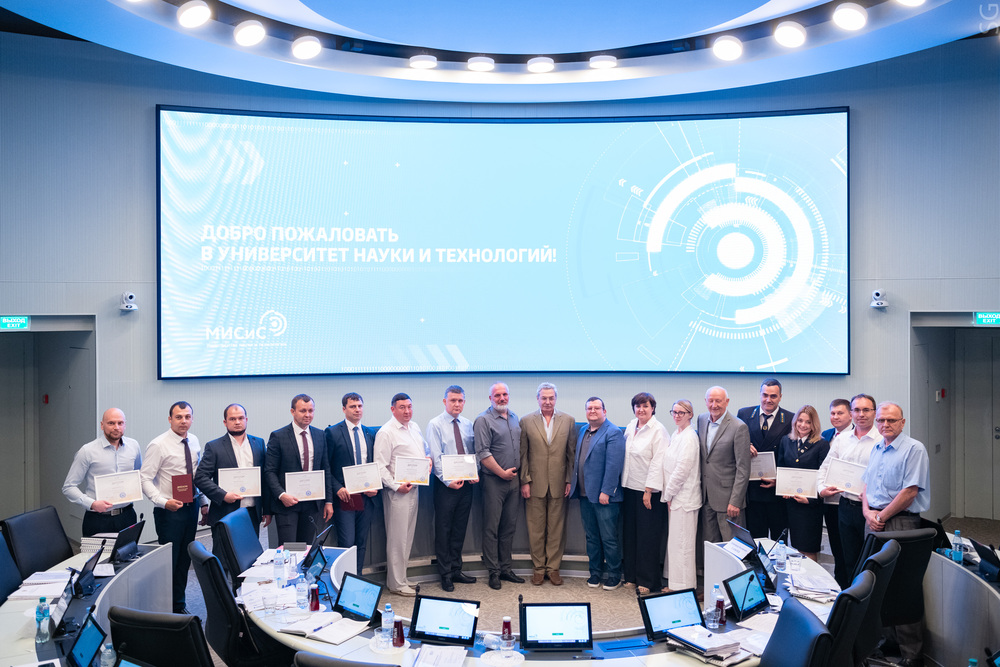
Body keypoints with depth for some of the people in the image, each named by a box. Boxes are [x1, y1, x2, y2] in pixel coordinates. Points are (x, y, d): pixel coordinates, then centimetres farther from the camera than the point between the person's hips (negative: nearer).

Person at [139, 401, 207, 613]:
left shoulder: (194, 441, 6)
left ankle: (179, 605, 28)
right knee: (168, 560, -2)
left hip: (191, 507, 6)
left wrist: (203, 502, 11)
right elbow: (145, 479, -15)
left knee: (184, 560, 15)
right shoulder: (158, 445, -13)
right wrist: (163, 501, -26)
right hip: (170, 510, -6)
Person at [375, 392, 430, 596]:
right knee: (397, 537, -2)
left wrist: (429, 460, 4)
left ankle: (400, 577, 27)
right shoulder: (386, 432, -13)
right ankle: (396, 583, 9)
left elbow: (424, 450, 25)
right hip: (397, 490, -8)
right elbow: (380, 466, -16)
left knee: (407, 535, 15)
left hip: (414, 487, 8)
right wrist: (396, 486, -20)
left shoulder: (415, 427, 11)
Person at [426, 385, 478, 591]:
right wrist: (448, 481, -17)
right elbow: (436, 457, -11)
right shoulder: (435, 425, -5)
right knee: (443, 529, 2)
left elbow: (473, 452, 11)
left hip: (466, 483, 5)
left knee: (460, 528, 12)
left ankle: (456, 569, 24)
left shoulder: (468, 424, 9)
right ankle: (445, 574, 13)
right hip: (446, 484, -5)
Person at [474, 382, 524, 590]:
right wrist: (502, 473, -12)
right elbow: (483, 453, -14)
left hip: (513, 479, 6)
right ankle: (493, 572, 8)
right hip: (494, 481, -6)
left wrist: (519, 473, 10)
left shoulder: (514, 418, 13)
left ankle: (506, 568, 21)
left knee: (509, 526, 12)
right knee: (491, 528, 0)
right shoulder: (483, 420, -8)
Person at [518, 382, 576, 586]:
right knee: (535, 528, 6)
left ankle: (553, 567, 18)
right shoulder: (527, 421, 2)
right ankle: (538, 568, 18)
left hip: (558, 484, 1)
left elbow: (572, 453, 5)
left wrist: (570, 481, 0)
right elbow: (523, 454, 3)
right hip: (535, 484, 0)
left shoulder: (568, 421, 4)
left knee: (557, 528, 6)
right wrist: (525, 481, -2)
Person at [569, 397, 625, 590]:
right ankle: (595, 572, 26)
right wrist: (572, 482, 13)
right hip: (585, 494, 7)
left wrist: (606, 492, -20)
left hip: (604, 496, -7)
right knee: (591, 537, 15)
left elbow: (614, 465, -16)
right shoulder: (583, 431, 14)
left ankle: (613, 576, 16)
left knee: (609, 538, 2)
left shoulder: (613, 433, -11)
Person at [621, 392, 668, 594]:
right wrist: (623, 482, 11)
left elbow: (658, 462, -15)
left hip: (648, 490, -7)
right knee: (630, 532, 11)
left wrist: (649, 490, -16)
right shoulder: (630, 427, 10)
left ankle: (647, 581, 11)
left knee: (647, 536, 1)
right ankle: (631, 575, 22)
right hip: (630, 487, 7)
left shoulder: (658, 430, -11)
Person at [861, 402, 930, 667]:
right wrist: (867, 511, 2)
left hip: (900, 523, -7)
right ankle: (888, 638, 22)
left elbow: (910, 491, -15)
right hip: (874, 521, 7)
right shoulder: (876, 449, 16)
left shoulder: (914, 449, -8)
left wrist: (882, 516, -11)